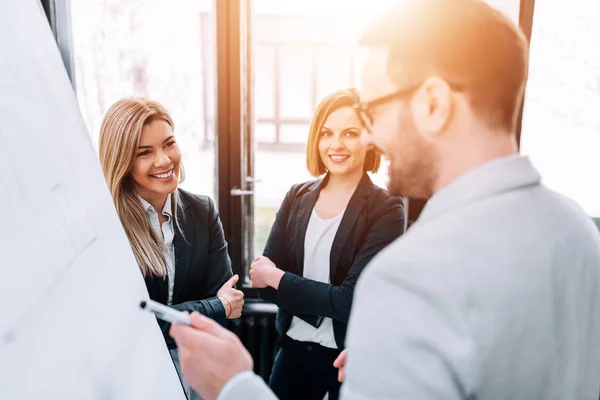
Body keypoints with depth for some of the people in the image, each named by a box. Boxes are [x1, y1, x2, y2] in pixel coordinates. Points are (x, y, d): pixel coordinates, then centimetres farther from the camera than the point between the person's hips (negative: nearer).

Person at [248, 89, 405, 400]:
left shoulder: (386, 209, -13)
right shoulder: (297, 197, 0)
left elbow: (352, 301, -19)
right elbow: (262, 278, -6)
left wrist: (279, 278, -12)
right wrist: (328, 301, -19)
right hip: (294, 348, 4)